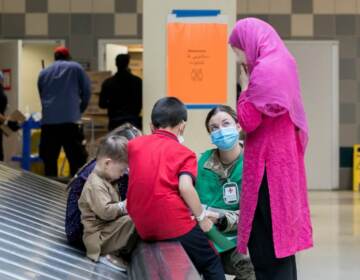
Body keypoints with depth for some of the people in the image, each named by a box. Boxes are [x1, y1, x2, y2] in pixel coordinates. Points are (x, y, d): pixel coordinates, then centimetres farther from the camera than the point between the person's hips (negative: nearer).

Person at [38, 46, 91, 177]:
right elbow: (86, 91, 9)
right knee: (77, 160, -1)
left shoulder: (43, 73, 19)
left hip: (48, 121, 3)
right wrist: (79, 110, 24)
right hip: (70, 120, -3)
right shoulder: (76, 68, 10)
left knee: (49, 160, 8)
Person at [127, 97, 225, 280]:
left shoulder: (134, 144, 13)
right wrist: (202, 218, -5)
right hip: (174, 224, -5)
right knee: (211, 264, 14)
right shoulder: (183, 153, 0)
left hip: (142, 227, 5)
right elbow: (185, 187, -16)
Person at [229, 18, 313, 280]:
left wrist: (245, 86, -6)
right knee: (281, 233, 14)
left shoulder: (264, 70, -17)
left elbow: (248, 121, -16)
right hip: (284, 158, 10)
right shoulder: (283, 64, 13)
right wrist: (251, 84, 8)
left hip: (268, 163, -10)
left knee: (265, 241, -6)